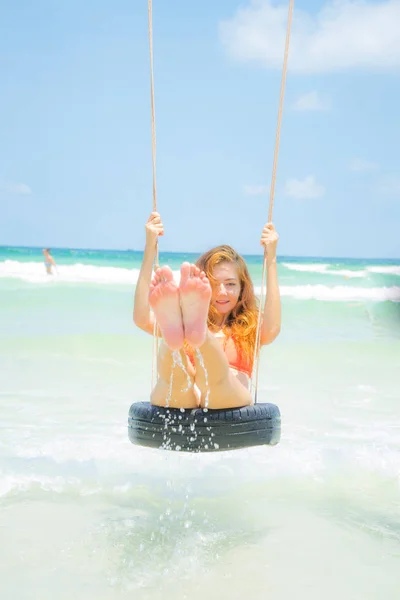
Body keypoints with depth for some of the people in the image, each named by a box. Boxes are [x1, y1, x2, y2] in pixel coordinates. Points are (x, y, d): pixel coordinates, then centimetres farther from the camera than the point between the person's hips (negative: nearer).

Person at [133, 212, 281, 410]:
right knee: (175, 369, -33)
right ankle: (173, 334, -65)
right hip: (178, 401, 1)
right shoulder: (180, 326, 27)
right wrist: (150, 248, 5)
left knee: (214, 372, -35)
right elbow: (141, 318, 6)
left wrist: (271, 259, 2)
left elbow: (272, 329, -2)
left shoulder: (249, 331, 24)